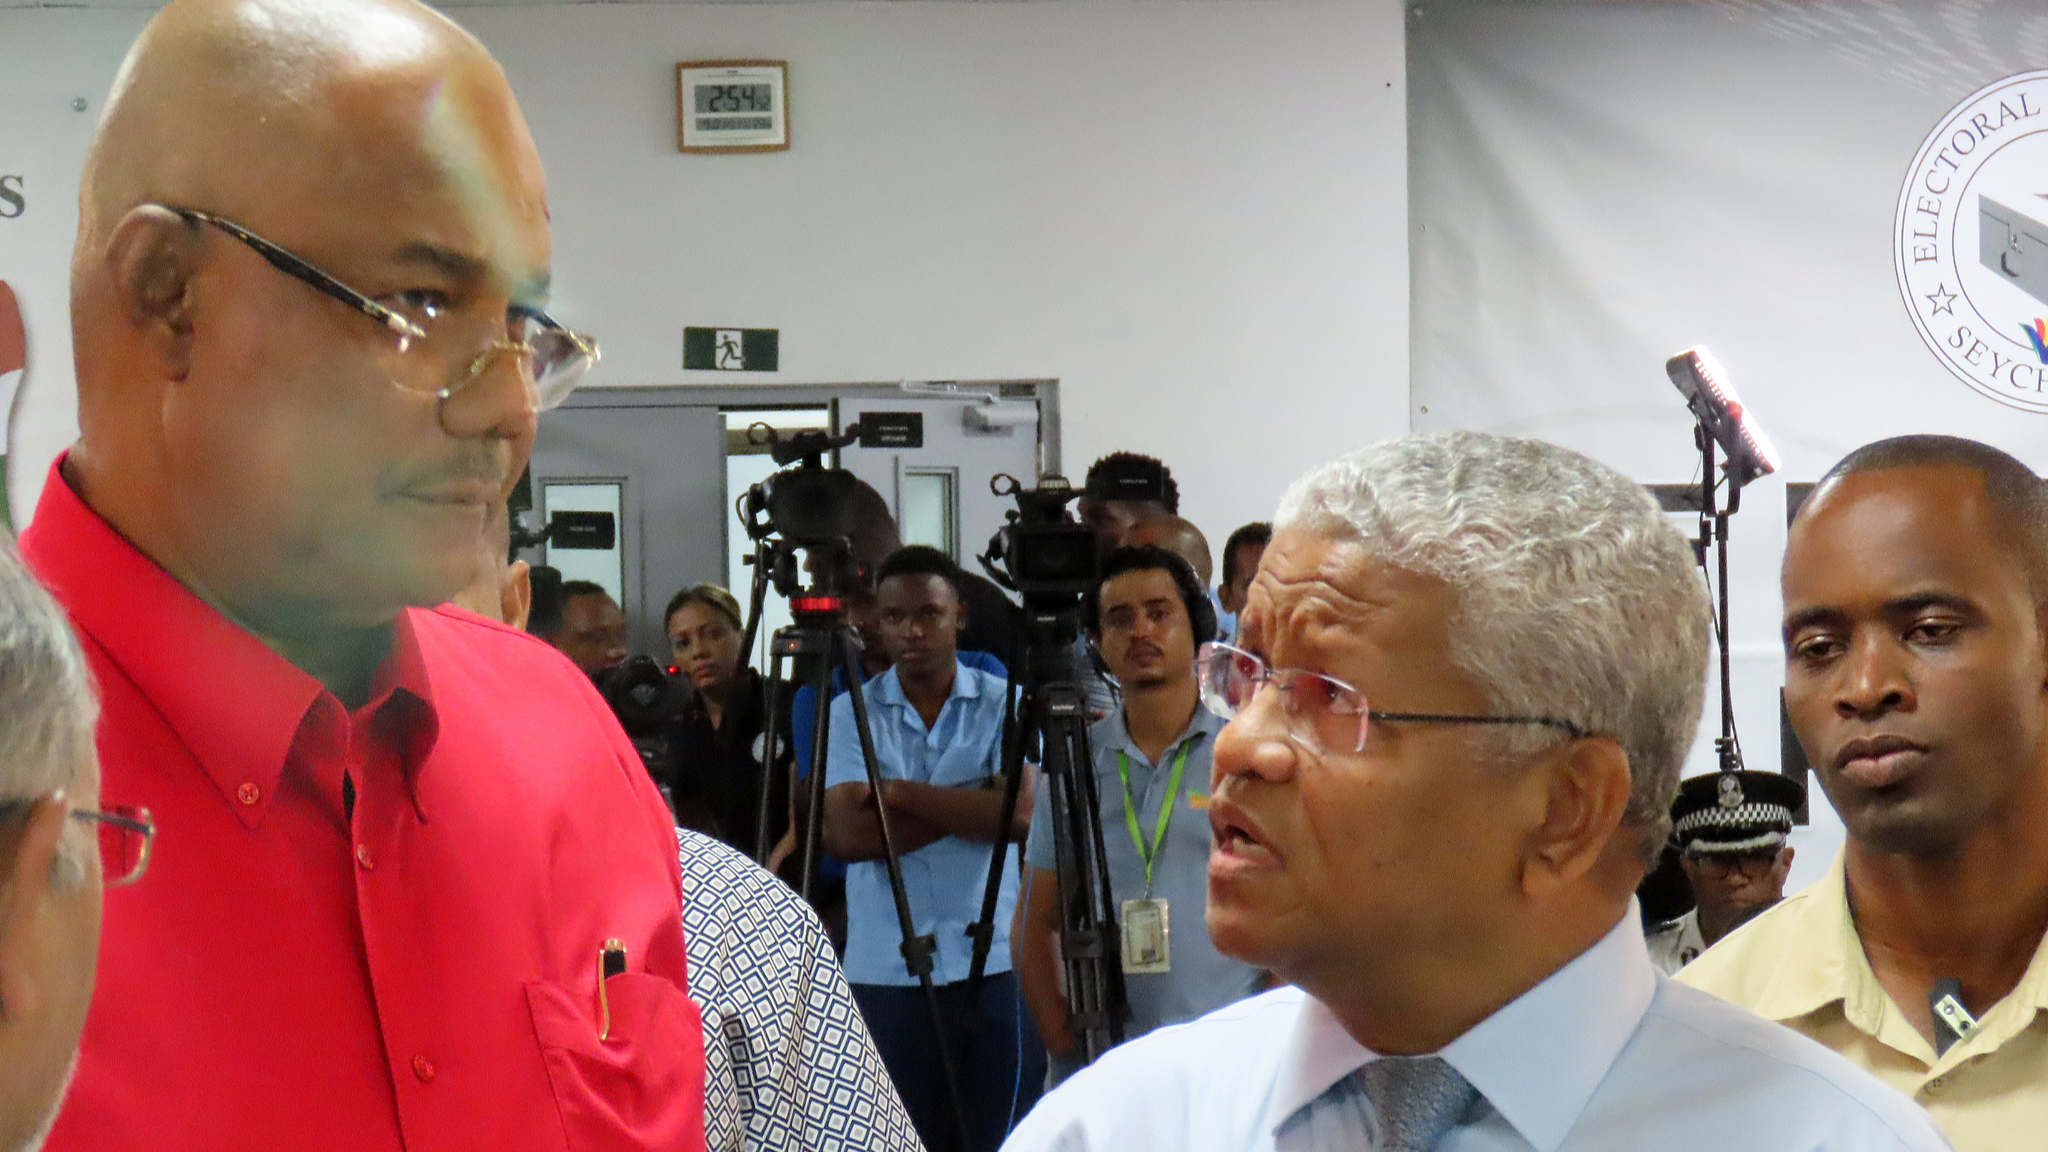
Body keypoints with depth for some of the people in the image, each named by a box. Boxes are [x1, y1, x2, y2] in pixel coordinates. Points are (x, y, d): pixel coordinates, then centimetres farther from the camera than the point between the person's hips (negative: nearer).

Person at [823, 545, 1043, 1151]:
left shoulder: (1004, 704, 6)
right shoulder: (851, 712, 6)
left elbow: (1019, 813, -9)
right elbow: (847, 834, -7)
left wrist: (900, 792, -8)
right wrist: (967, 803, -9)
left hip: (995, 962, 0)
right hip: (885, 970, 0)